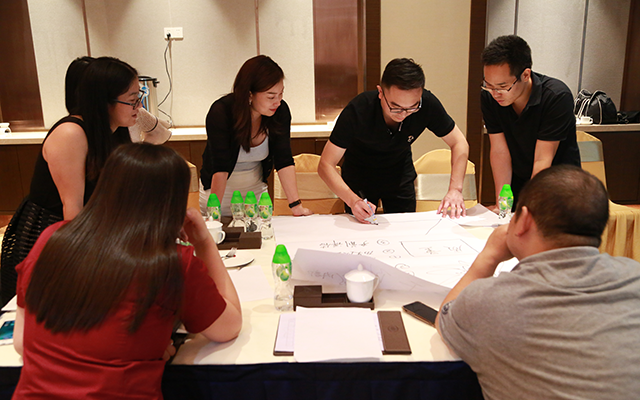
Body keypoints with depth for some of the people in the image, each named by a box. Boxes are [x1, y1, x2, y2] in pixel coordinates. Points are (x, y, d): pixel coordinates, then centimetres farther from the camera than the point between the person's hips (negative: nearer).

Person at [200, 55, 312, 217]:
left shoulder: (280, 111, -17)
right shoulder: (221, 112, -26)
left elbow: (284, 161, -16)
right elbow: (220, 169, -31)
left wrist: (296, 205, -23)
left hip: (256, 189, 3)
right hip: (219, 189, -3)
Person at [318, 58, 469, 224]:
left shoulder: (427, 104, -29)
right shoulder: (357, 110, -35)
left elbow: (459, 143, -15)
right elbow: (326, 165, -31)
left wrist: (455, 189, -30)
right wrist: (352, 200, -47)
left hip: (400, 173, 2)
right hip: (360, 173, -2)